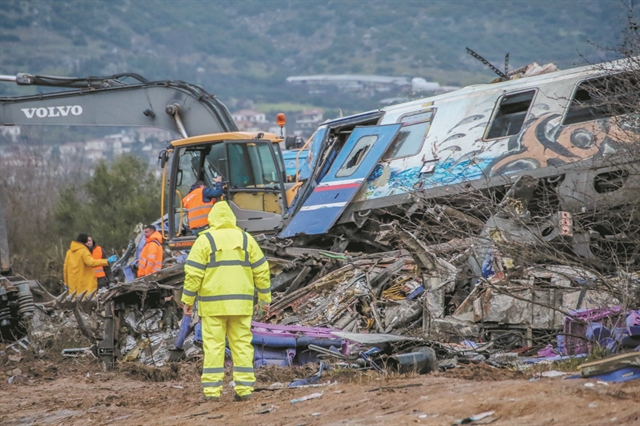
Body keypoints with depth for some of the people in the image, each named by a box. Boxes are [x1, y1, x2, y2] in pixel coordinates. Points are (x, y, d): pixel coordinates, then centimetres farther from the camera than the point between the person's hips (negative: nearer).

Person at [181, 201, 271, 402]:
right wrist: (265, 298, 14)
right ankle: (244, 388, 3)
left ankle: (212, 390, -4)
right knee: (242, 344, 6)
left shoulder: (205, 240, -2)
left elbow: (193, 272, -7)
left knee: (213, 345, -1)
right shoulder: (246, 239, 7)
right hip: (240, 303, 2)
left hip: (212, 303, -2)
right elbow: (261, 270, 8)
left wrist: (188, 300, 0)